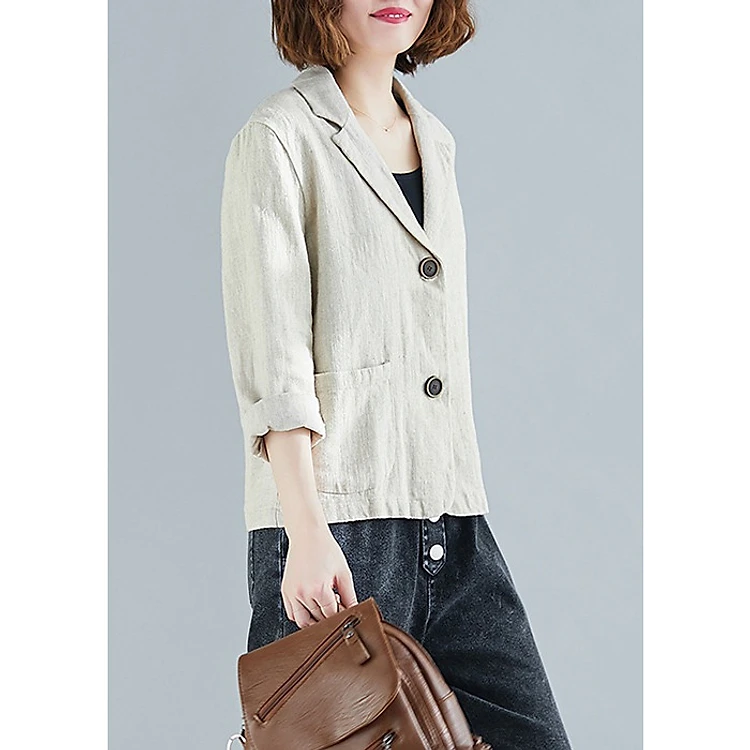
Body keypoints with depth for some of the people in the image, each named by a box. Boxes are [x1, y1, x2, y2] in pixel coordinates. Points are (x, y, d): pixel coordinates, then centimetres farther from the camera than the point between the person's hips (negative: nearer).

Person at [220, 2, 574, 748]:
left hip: (453, 522, 7)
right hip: (336, 522, -6)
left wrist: (458, 505, 18)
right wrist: (307, 532, -19)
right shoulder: (280, 139, -3)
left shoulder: (435, 140, 17)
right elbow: (270, 357, -11)